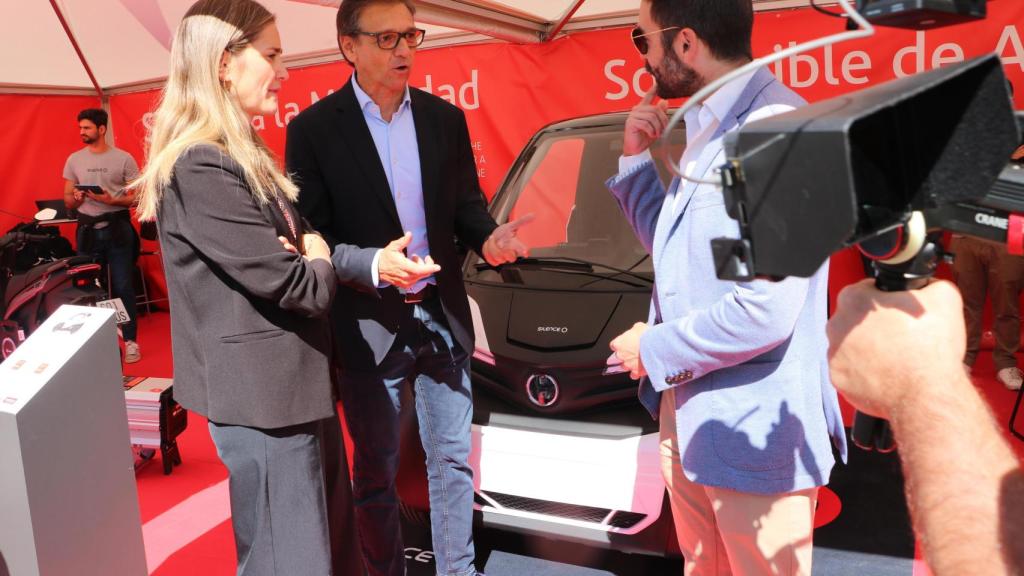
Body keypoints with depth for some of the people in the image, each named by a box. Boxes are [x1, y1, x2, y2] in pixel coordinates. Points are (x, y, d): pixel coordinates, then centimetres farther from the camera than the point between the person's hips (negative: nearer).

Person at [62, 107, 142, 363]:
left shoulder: (124, 158, -3)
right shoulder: (74, 160, 7)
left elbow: (137, 197, -3)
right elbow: (67, 200, 11)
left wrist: (113, 200, -20)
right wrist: (75, 198, -12)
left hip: (117, 227, -3)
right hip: (87, 229, 3)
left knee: (123, 285, 0)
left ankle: (130, 340, 7)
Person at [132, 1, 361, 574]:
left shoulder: (244, 156, 12)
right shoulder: (201, 168, -20)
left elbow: (302, 240, 15)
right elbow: (301, 288, -24)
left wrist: (309, 255, -8)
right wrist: (318, 263, -2)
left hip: (297, 382, 10)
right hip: (263, 394, -10)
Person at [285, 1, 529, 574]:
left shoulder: (446, 118, 4)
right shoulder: (313, 129, -8)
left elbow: (467, 203, 9)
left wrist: (489, 236, -13)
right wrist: (373, 264, -27)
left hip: (443, 317, 4)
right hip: (369, 327, -3)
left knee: (453, 458, 16)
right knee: (377, 472, 14)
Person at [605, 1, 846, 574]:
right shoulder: (708, 130, 8)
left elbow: (766, 310, -27)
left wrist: (653, 349, -13)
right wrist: (637, 158, 7)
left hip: (755, 428, -9)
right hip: (689, 413, 9)